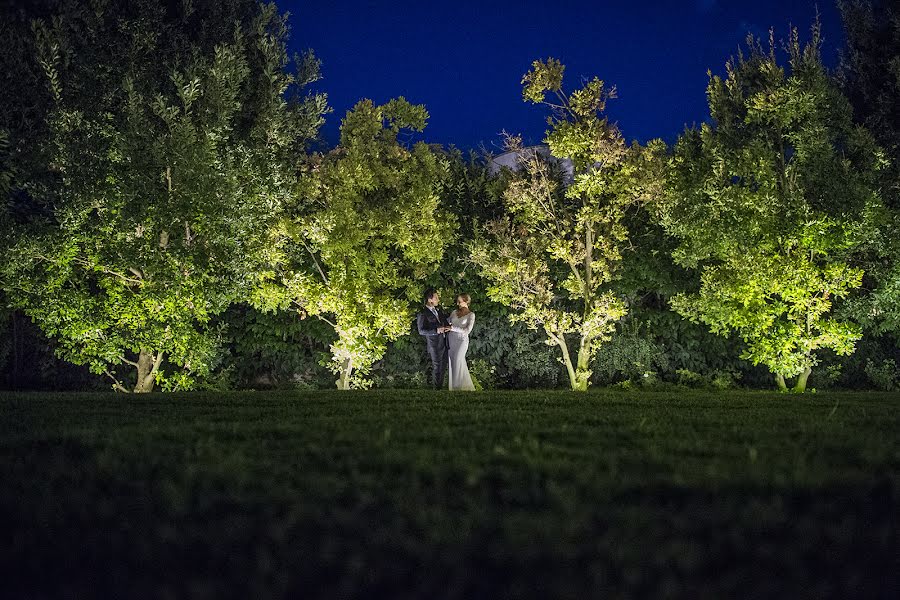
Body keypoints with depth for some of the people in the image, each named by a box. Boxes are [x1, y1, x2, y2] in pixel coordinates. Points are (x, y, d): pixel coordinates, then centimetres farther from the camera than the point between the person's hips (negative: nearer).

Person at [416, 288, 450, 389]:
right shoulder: (422, 314, -14)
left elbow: (444, 320, 23)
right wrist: (436, 330, -25)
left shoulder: (438, 309, 8)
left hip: (444, 342, 7)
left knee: (443, 367, 14)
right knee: (436, 367, 5)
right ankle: (437, 388, 19)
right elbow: (421, 331, -16)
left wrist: (448, 327, 1)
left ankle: (441, 386, 27)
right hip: (434, 345, -7)